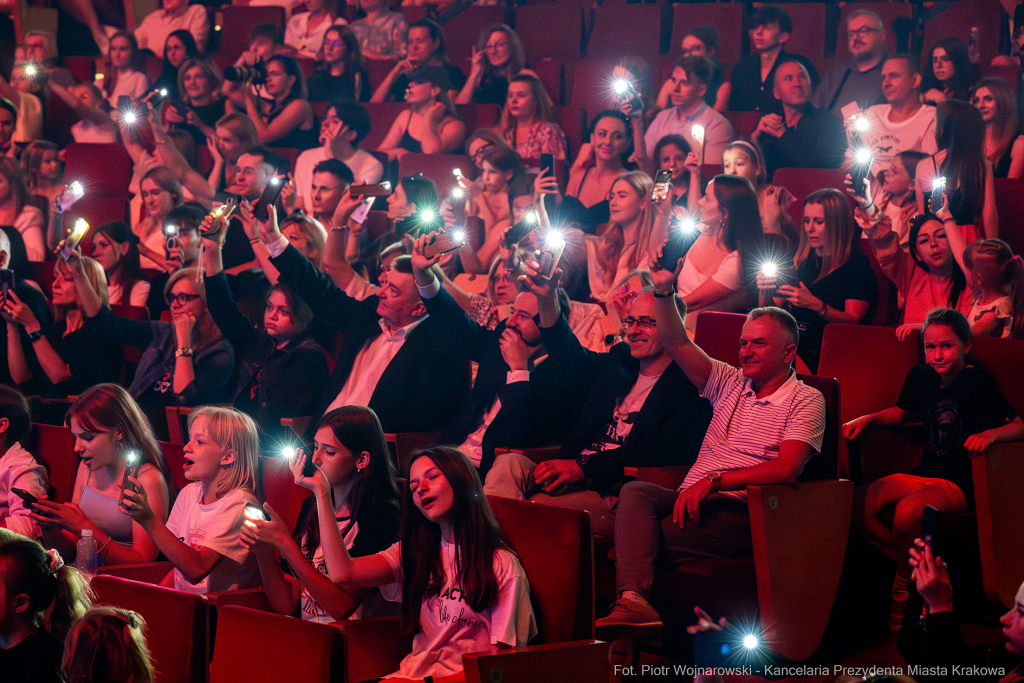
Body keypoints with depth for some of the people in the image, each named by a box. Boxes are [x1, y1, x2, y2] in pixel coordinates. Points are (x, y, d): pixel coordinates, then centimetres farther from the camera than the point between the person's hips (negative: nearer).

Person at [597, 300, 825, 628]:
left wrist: (713, 481, -17)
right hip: (690, 499, 6)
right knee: (634, 491, -29)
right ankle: (633, 601, -45)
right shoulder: (731, 383, 22)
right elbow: (676, 342, 13)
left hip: (741, 514, -5)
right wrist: (663, 290, -4)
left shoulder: (806, 400, 4)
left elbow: (785, 469, -11)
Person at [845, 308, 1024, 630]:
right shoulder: (921, 376, 7)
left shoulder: (978, 383, -11)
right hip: (923, 473, 7)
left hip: (961, 483, -7)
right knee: (858, 505, -13)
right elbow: (901, 413, 27)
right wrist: (867, 419, 11)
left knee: (908, 510, -35)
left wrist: (990, 434, -32)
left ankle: (903, 593, -11)